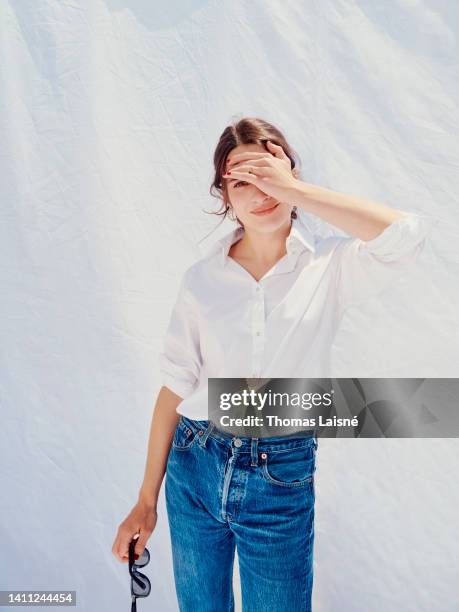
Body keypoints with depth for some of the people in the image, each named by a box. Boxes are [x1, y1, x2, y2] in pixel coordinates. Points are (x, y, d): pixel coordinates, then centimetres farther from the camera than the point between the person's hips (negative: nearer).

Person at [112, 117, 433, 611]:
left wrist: (294, 190, -23)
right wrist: (146, 500, 1)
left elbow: (408, 233, -27)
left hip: (283, 480, -2)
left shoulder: (330, 267, -7)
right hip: (194, 467, 2)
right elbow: (175, 388, -1)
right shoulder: (201, 279, -3)